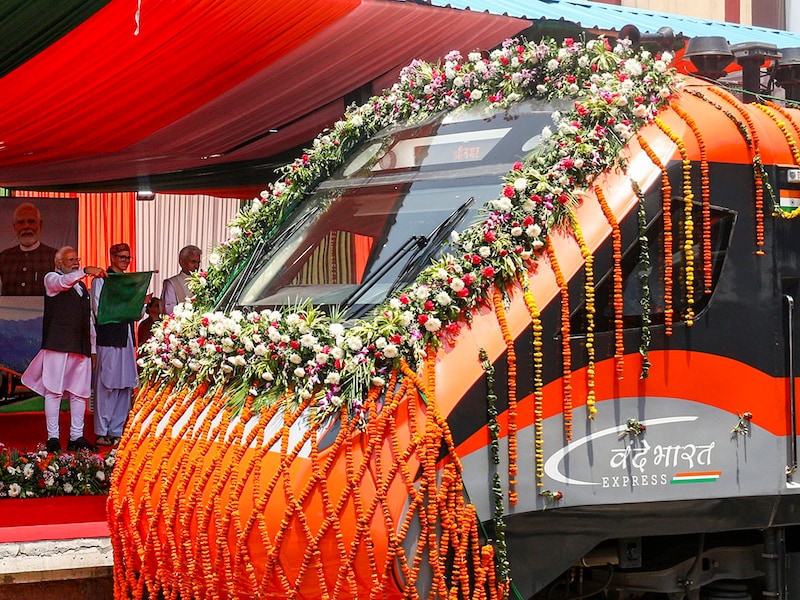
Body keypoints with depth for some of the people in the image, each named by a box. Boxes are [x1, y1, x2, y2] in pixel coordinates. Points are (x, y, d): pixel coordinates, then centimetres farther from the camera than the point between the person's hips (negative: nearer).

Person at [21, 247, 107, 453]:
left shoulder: (82, 287, 24)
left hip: (81, 347, 6)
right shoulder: (51, 278, 5)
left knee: (80, 393, 4)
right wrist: (86, 271, -34)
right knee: (54, 391, -6)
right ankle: (53, 437, -4)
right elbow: (63, 283, -21)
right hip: (58, 344, -6)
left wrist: (93, 348, 17)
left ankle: (77, 437, 8)